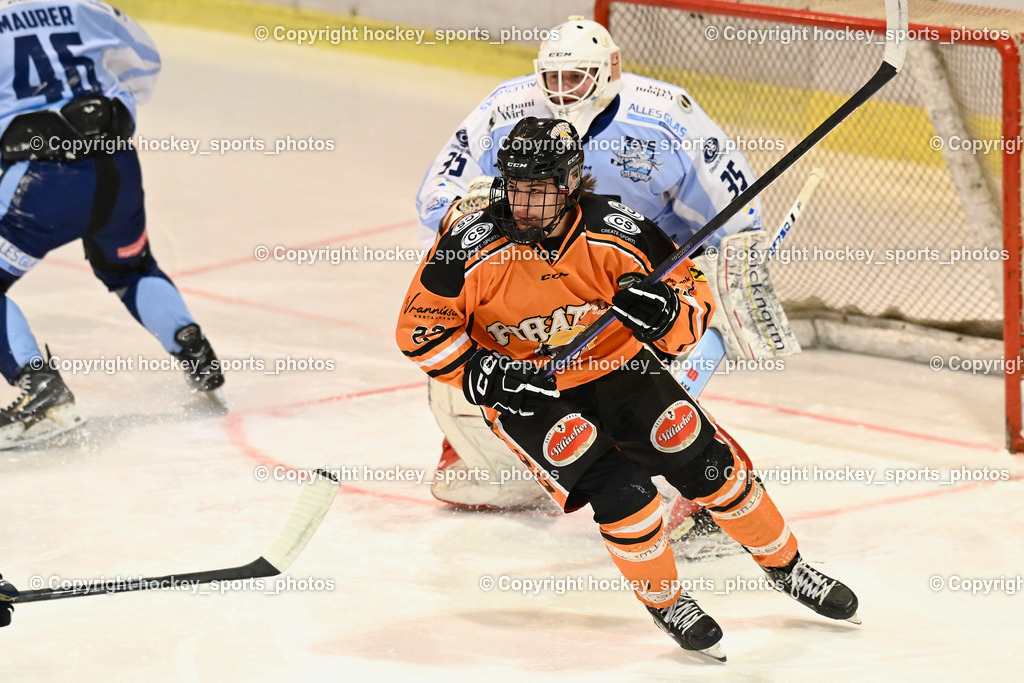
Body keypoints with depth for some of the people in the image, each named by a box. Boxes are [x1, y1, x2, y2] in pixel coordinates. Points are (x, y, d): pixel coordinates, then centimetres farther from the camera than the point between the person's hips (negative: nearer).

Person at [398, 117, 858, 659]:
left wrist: (665, 311, -32)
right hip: (527, 391, -2)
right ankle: (665, 601, 3)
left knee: (709, 465, -3)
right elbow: (421, 327, -13)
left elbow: (694, 294, -9)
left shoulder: (617, 232, -18)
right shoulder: (473, 244, -21)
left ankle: (787, 568, 21)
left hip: (616, 369, 2)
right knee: (620, 488, -21)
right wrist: (483, 373, -24)